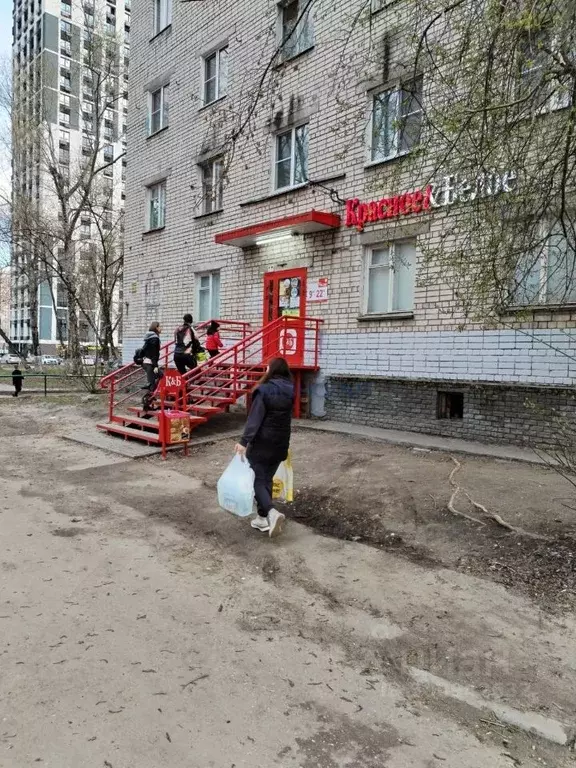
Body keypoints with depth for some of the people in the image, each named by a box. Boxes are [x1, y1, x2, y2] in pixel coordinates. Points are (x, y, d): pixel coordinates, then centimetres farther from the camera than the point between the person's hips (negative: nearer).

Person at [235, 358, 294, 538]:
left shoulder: (264, 389, -15)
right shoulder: (290, 391, 4)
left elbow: (254, 418, -21)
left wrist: (244, 441, -22)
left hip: (262, 442, -6)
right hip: (280, 443, 6)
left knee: (258, 479, 2)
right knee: (267, 479, 15)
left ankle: (272, 512, -17)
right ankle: (263, 518, 19)